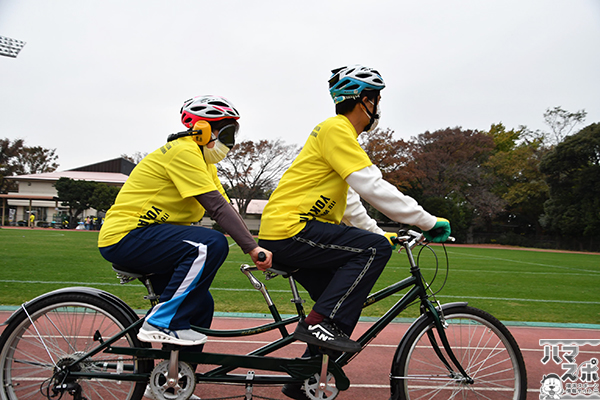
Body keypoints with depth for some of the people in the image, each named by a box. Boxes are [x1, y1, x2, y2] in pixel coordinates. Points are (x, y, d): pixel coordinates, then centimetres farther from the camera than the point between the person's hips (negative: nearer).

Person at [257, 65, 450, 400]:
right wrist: (428, 222, -13)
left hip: (285, 236, 10)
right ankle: (320, 323, -17)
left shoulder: (342, 134, 23)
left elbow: (349, 204, 28)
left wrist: (379, 233, 22)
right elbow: (374, 188, -19)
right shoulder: (336, 129, -11)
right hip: (289, 230, -10)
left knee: (343, 304, 12)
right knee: (374, 248, -18)